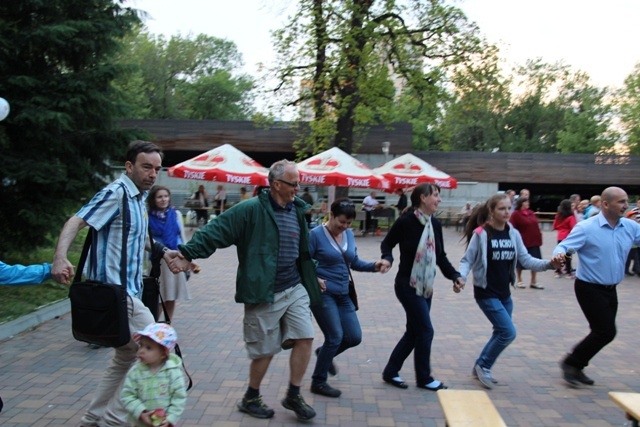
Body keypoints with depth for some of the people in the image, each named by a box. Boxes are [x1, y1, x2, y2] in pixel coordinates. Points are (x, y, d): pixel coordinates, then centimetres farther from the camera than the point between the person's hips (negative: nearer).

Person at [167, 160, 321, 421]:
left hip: (295, 289, 6)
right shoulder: (251, 210, -15)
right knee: (265, 350, 5)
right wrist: (188, 254, -28)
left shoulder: (297, 210, 8)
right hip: (264, 294, -6)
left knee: (305, 338, 2)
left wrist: (312, 277, 25)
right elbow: (216, 231, -19)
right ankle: (250, 399, 29)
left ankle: (293, 396, 20)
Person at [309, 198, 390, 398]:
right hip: (322, 293, -7)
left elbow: (354, 262, 13)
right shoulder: (315, 235, -13)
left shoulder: (349, 234, 5)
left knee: (355, 337, 7)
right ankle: (318, 382, 15)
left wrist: (374, 265, -2)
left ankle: (325, 353, 37)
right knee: (335, 337, -5)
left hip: (343, 294, 7)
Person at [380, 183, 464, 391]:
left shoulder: (435, 224, 3)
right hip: (408, 286, -8)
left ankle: (391, 372, 26)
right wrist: (388, 259, -23)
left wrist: (454, 275, -1)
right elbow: (387, 243, -4)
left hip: (426, 287, 8)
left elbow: (440, 256, 10)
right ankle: (424, 378, 17)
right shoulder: (405, 222, -15)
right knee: (425, 331, -2)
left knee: (414, 332, 13)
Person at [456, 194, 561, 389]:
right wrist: (460, 278, -29)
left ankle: (481, 367, 33)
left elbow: (526, 259, 0)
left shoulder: (513, 234, 3)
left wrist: (549, 264, -16)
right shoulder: (481, 234, -13)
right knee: (508, 332, -11)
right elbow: (467, 260, -11)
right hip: (486, 293, -7)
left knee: (501, 333, 14)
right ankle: (483, 366, 10)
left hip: (504, 293, 7)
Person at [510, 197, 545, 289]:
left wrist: (539, 237, 13)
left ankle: (533, 282, 16)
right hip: (522, 243, -6)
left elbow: (536, 226, 18)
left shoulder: (531, 213, 12)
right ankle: (519, 281, 22)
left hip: (534, 242, 6)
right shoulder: (516, 214, -9)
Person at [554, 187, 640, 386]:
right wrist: (559, 255, -43)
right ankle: (571, 363, 6)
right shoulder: (586, 228, -16)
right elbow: (564, 247, -21)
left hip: (610, 289, 7)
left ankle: (575, 367, 29)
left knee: (602, 332, 13)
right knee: (606, 332, -11)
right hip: (589, 288, -7)